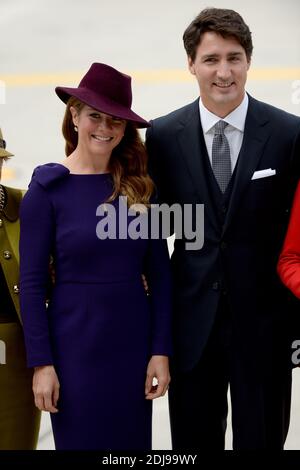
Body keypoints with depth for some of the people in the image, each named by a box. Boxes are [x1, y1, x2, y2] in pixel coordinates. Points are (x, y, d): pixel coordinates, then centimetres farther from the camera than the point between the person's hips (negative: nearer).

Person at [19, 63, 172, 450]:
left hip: (135, 341, 3)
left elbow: (159, 272, 3)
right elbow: (32, 281, -7)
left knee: (133, 442, 14)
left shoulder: (140, 185, 2)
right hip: (76, 345, -3)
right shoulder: (48, 188, -7)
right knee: (81, 441, 10)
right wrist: (41, 362, -11)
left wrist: (161, 349, -2)